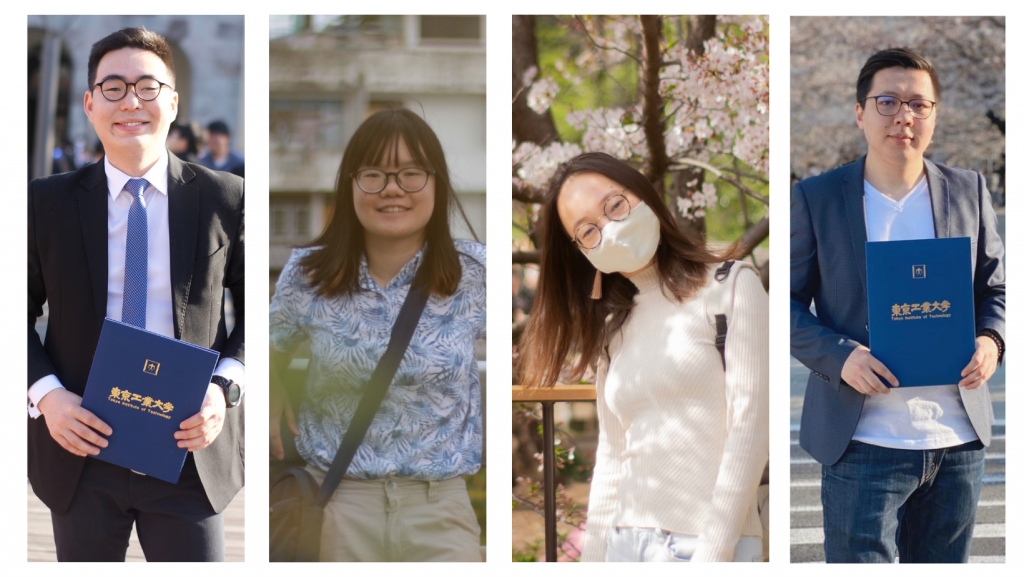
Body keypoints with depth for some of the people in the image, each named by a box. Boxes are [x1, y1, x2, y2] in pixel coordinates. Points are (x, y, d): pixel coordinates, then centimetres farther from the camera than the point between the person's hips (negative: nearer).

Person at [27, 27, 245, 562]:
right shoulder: (47, 202, 2)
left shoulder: (224, 199, 0)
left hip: (189, 448, -1)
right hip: (81, 445, 1)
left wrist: (225, 388, -11)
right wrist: (45, 394, -11)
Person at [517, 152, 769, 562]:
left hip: (711, 544, -5)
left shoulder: (730, 286, -1)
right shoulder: (613, 329, 15)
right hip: (623, 543, 5)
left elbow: (749, 428, -9)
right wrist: (593, 560, 8)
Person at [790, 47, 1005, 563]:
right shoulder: (815, 199, 1)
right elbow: (788, 303, 1)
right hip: (864, 443, -3)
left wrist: (990, 339, -7)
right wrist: (840, 357, -17)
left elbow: (995, 288, 15)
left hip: (958, 441, 3)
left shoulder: (969, 192, 10)